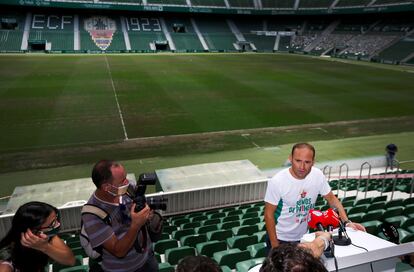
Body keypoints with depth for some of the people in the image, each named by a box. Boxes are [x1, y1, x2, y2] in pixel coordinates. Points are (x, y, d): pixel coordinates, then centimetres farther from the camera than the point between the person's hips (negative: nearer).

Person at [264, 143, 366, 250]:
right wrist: (275, 245, -15)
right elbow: (269, 214, -17)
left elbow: (331, 198, 1)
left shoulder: (318, 175, -14)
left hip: (303, 236, 4)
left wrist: (347, 222, -12)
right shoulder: (277, 181, -24)